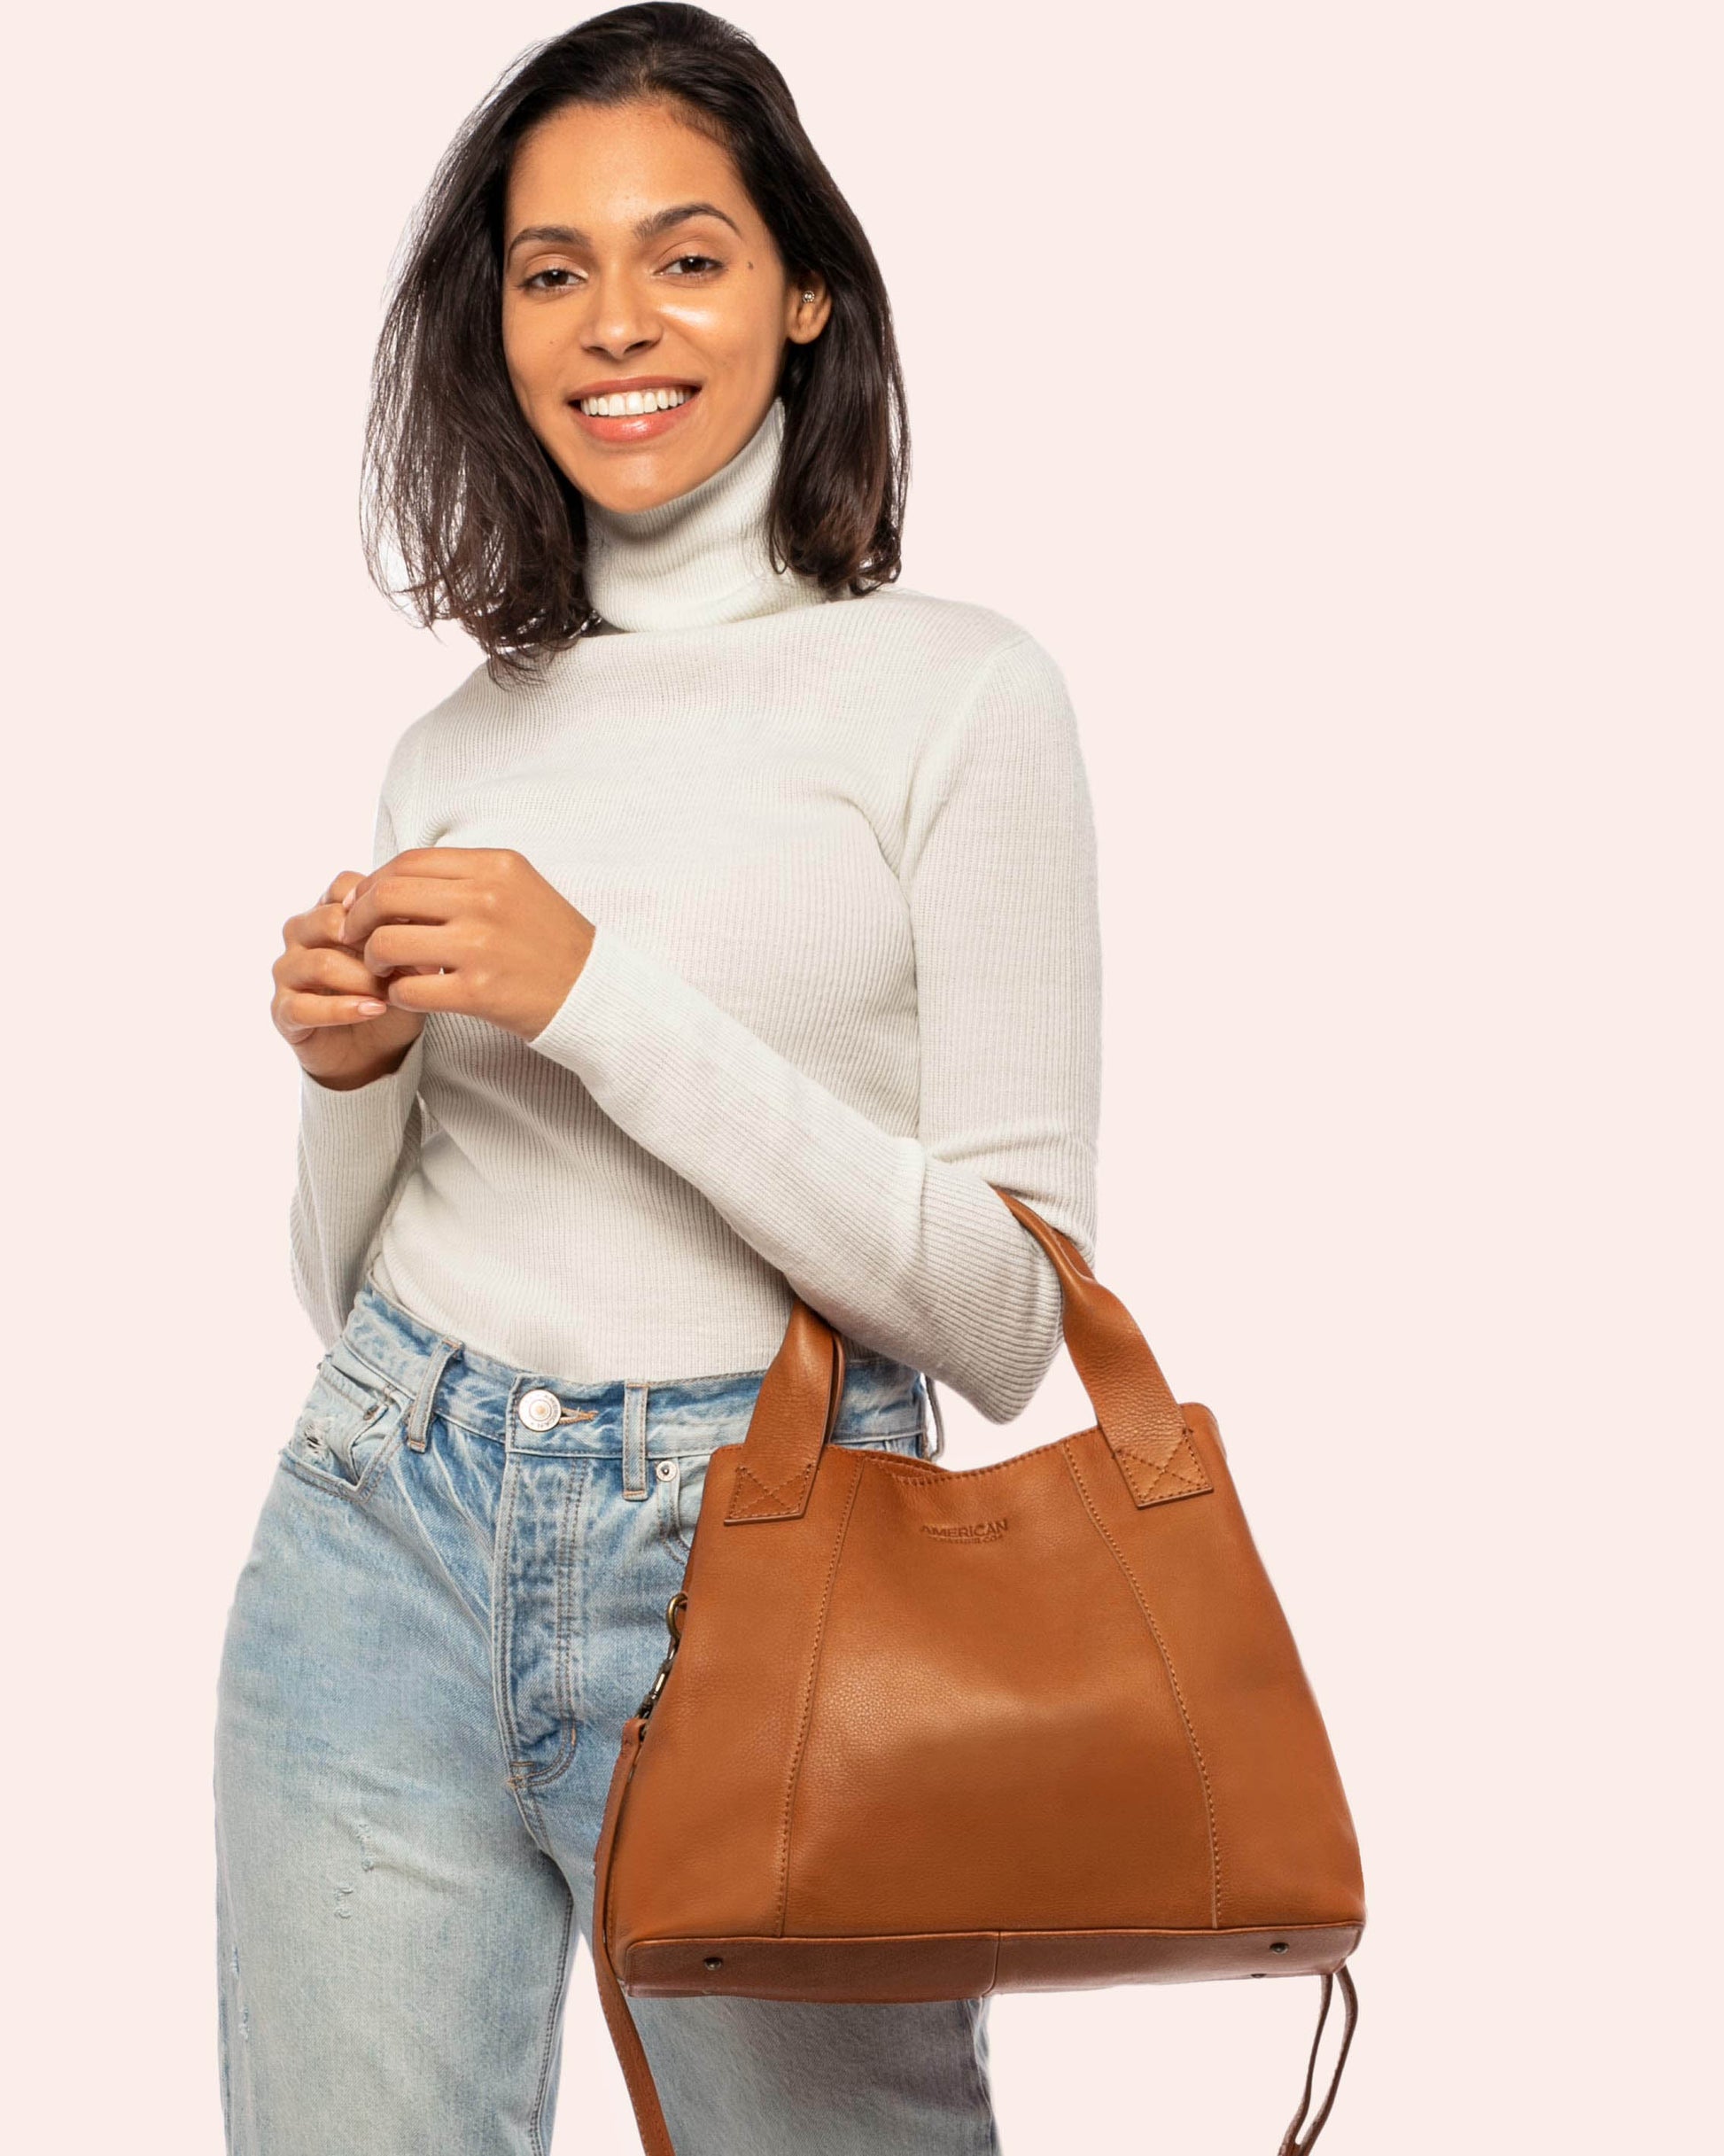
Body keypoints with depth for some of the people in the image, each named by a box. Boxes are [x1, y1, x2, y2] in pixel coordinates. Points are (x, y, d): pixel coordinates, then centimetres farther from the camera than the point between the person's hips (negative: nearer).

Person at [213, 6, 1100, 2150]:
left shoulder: (955, 692, -4)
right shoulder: (459, 744, 10)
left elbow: (1011, 1319, -11)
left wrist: (602, 1000, -17)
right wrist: (352, 1075, -6)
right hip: (385, 1548, 4)